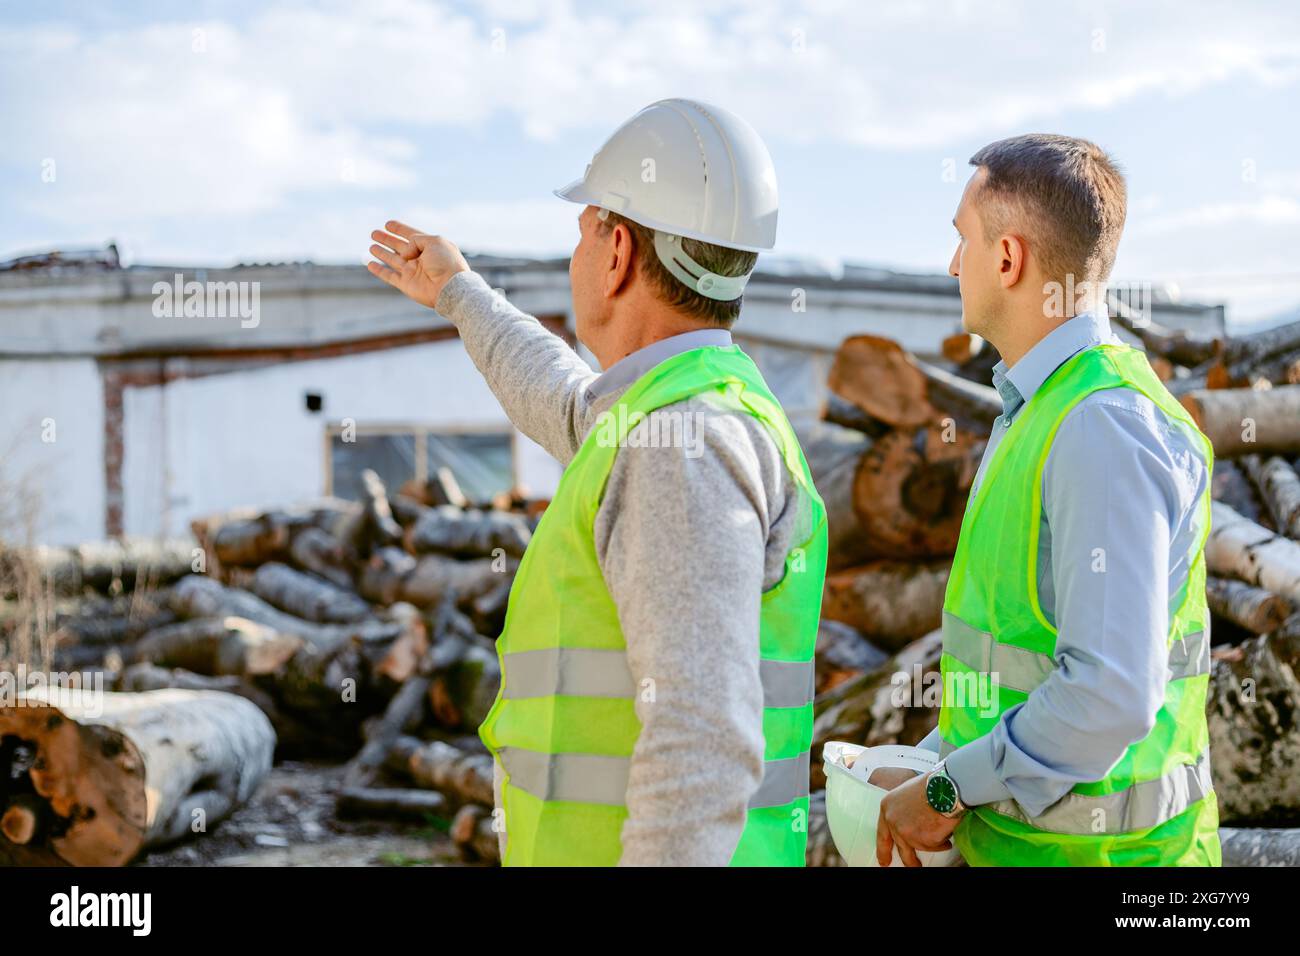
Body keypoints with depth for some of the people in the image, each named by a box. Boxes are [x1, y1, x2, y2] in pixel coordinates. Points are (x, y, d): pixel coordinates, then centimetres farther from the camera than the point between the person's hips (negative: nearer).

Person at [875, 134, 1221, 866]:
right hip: (1024, 833, 9)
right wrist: (928, 765, 13)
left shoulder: (1106, 430, -22)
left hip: (1092, 849, -9)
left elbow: (1113, 693, -28)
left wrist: (948, 790, -17)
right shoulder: (1045, 410, 11)